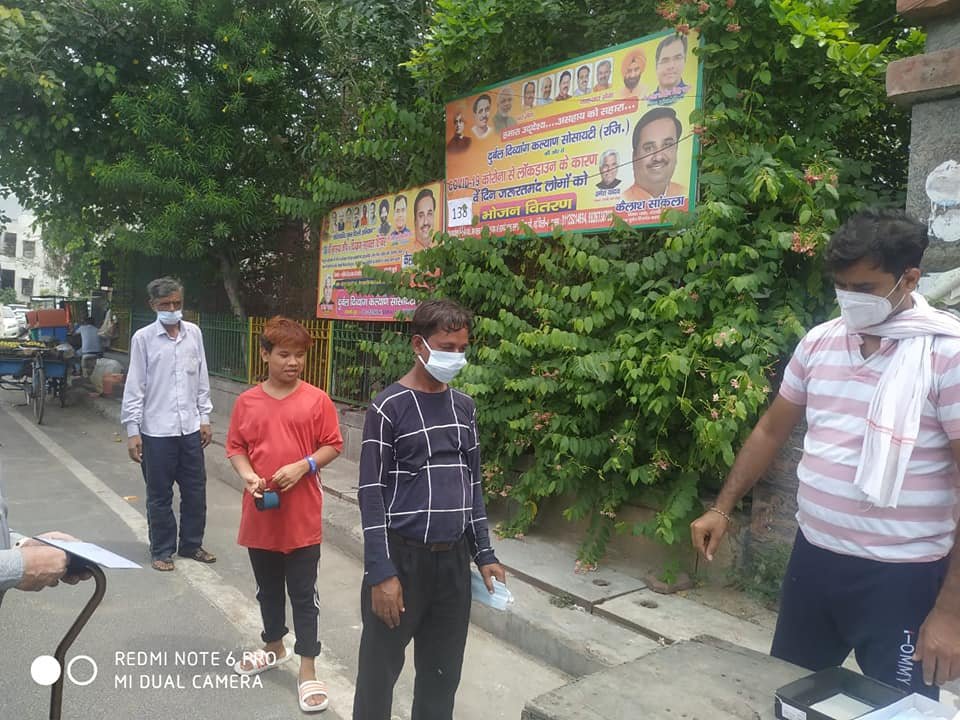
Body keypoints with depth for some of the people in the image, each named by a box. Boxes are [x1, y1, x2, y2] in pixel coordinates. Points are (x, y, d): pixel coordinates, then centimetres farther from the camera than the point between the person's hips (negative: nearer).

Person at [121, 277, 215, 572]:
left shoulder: (194, 333, 3)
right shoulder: (143, 338, -7)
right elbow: (134, 387, -6)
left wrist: (205, 418, 8)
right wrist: (132, 430, -8)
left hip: (190, 428, 3)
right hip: (156, 431, -3)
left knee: (195, 490, 12)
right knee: (159, 495, 9)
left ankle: (191, 544, 30)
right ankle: (162, 550, 25)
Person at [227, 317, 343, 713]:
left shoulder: (317, 400, -7)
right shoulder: (247, 401, 0)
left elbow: (332, 445, -3)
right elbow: (235, 447, 6)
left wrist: (302, 466, -18)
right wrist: (248, 475, -12)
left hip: (302, 517, -3)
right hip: (260, 513, 3)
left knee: (304, 594, 5)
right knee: (268, 589, 21)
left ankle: (308, 670, 16)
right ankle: (274, 647, 43)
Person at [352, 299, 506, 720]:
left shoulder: (464, 407, 7)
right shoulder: (388, 408, -10)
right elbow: (372, 493, -11)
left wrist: (483, 552, 10)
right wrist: (381, 572, -14)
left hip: (453, 558, 5)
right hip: (402, 555, -5)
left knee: (443, 670, 15)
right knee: (381, 667, 10)